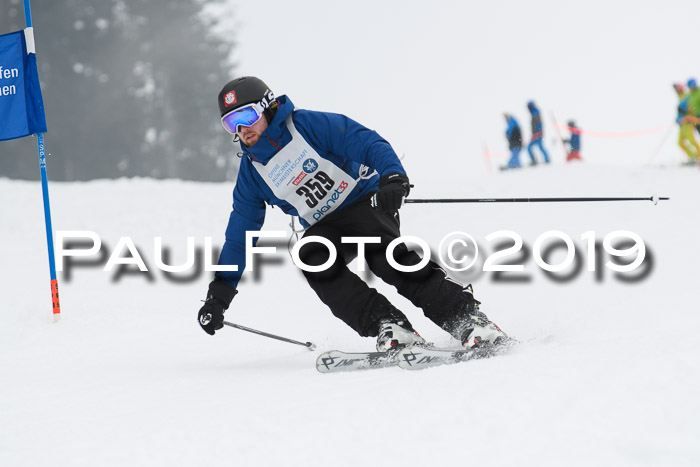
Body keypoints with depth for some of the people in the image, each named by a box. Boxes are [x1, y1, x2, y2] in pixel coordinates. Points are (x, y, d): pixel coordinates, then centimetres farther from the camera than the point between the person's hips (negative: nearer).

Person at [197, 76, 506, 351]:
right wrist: (219, 293, 8)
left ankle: (466, 317, -35)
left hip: (365, 200, -4)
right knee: (313, 258, -29)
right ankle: (387, 326, -35)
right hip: (324, 227, 4)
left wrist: (392, 177, -35)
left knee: (383, 254, -33)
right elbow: (239, 236, 11)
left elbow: (368, 143, -14)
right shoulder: (251, 174, 4)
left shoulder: (309, 125, -9)